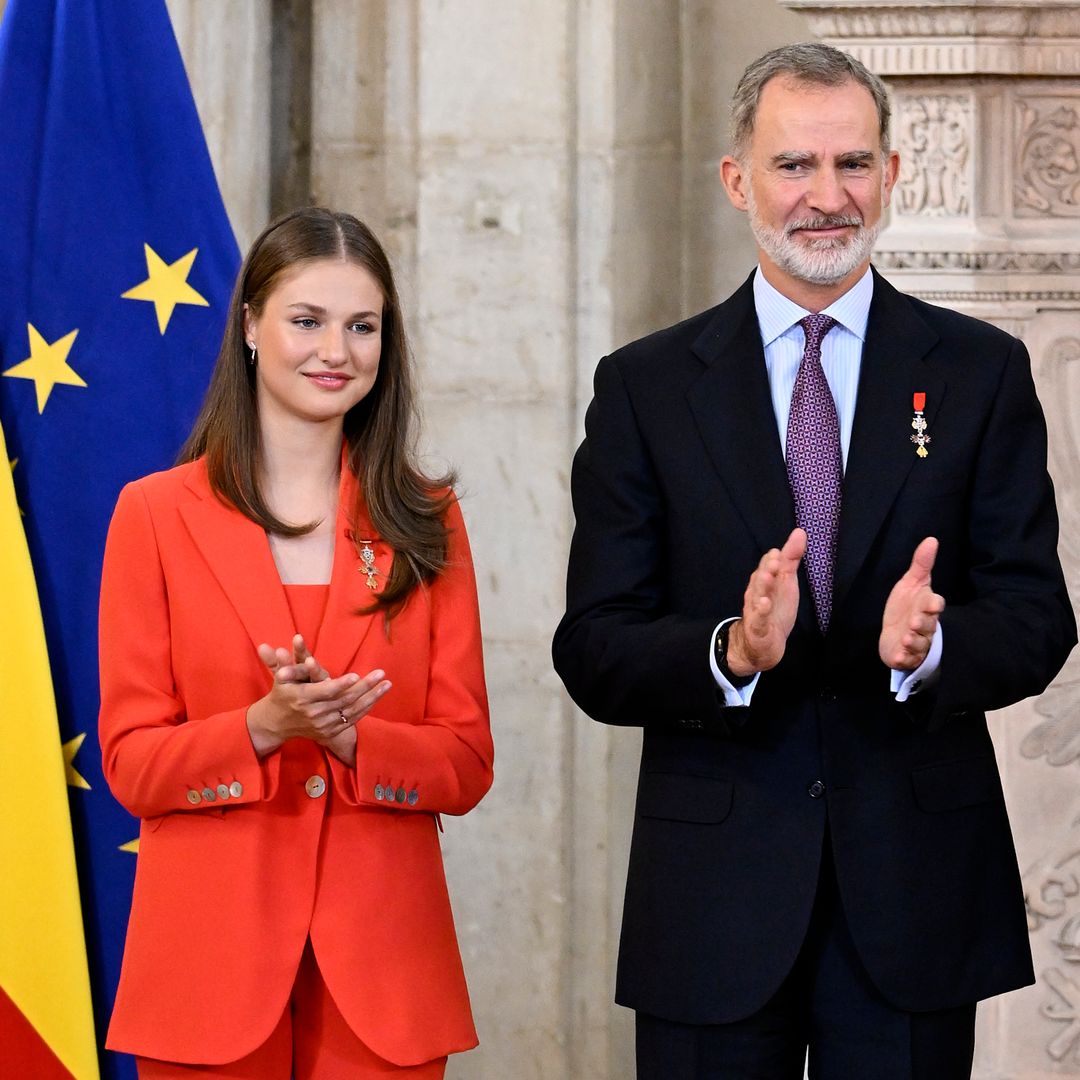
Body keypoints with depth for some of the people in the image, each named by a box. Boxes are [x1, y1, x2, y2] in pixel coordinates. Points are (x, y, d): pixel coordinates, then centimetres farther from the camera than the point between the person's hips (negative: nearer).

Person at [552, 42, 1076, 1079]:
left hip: (918, 889, 0)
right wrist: (731, 653, -21)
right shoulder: (645, 387, 3)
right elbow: (594, 652, -2)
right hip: (714, 902, 0)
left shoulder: (982, 372, 5)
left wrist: (930, 647, -21)